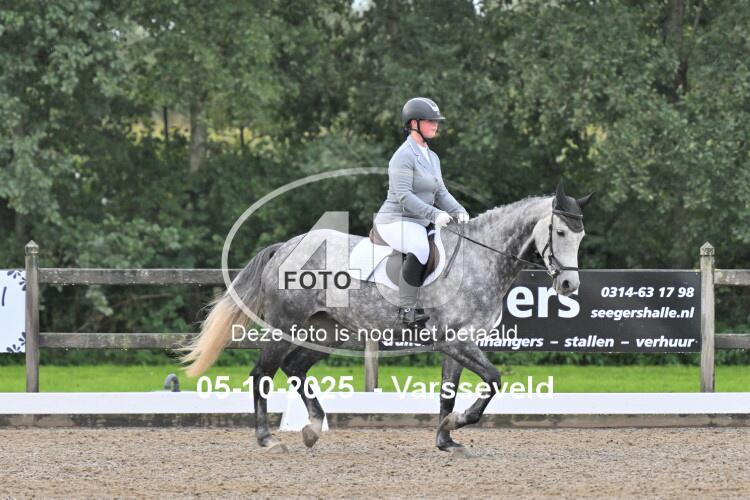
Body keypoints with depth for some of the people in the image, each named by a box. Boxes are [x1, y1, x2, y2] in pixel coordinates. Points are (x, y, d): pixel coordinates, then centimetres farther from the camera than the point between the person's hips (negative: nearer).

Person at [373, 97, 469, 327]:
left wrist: (458, 210, -5)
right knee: (419, 249, -37)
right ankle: (407, 309, -32)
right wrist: (433, 214, -30)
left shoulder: (432, 157, 18)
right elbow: (403, 195, -21)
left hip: (418, 223, 9)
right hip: (395, 220, -9)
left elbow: (440, 192, 15)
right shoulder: (404, 156, -11)